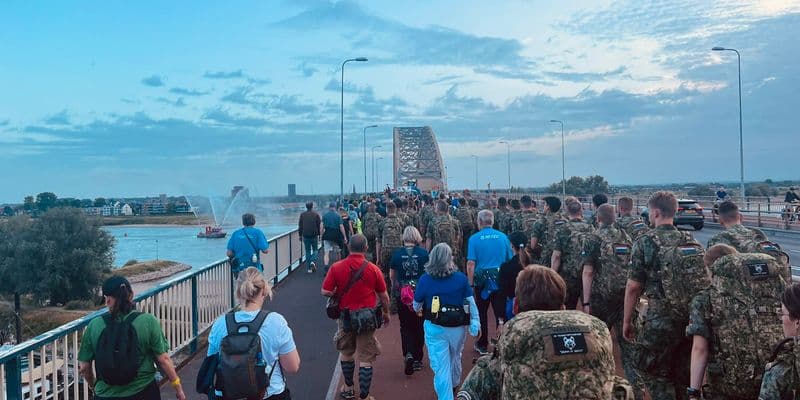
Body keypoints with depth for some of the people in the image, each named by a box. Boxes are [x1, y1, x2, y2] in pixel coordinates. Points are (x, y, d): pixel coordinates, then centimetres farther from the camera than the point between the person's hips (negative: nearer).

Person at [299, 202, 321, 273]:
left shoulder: (302, 215, 3)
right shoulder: (316, 214, -3)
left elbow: (300, 226, 5)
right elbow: (319, 226, -1)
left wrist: (300, 235, 12)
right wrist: (319, 234, 8)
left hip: (305, 236, 2)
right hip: (314, 235, -2)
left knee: (307, 251, 10)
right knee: (315, 250, 12)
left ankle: (309, 268, 9)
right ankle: (313, 261, -14)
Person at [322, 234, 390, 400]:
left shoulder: (336, 267, -10)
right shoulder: (373, 269, -10)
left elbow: (325, 292, -9)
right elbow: (383, 296, 0)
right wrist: (386, 313, 16)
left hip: (345, 316, 2)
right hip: (368, 316, -1)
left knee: (346, 353, 23)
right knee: (366, 359, 7)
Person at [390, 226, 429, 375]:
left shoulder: (397, 253, -5)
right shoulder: (423, 253, -7)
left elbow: (392, 275, 5)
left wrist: (395, 287, 24)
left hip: (402, 295, 0)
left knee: (405, 326, 11)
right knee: (419, 326, 14)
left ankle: (408, 354, -9)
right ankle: (417, 359, 20)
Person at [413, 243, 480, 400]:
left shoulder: (424, 279, -8)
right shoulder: (461, 278, -7)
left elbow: (416, 306, 3)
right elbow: (470, 302, -6)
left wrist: (419, 310, 25)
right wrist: (475, 323, 1)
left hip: (435, 328, -3)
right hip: (458, 326, 3)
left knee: (440, 365, 3)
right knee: (455, 358, 27)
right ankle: (453, 385, 52)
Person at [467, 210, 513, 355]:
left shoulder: (474, 238, -7)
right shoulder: (503, 237, -1)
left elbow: (470, 263, -12)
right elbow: (511, 260, 2)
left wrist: (470, 283, -4)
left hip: (482, 279, -1)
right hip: (500, 279, 1)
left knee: (482, 313, 14)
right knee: (500, 311, 7)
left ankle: (482, 344, 23)